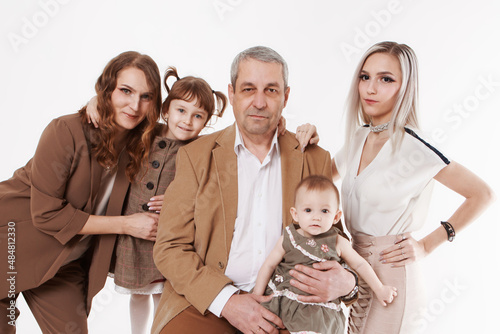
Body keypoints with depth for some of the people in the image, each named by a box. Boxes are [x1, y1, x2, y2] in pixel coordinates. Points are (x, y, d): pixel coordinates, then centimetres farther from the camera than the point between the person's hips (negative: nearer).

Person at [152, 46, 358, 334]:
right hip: (208, 304, -1)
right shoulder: (196, 156, 2)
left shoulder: (315, 159, 6)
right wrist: (226, 300, -15)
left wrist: (346, 281, -13)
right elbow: (170, 248, -2)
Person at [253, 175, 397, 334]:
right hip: (282, 298, 2)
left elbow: (360, 265, 13)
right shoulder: (288, 239, -1)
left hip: (318, 307, -1)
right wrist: (257, 296, 7)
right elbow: (269, 265, 8)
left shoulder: (338, 243, -2)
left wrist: (379, 289, 16)